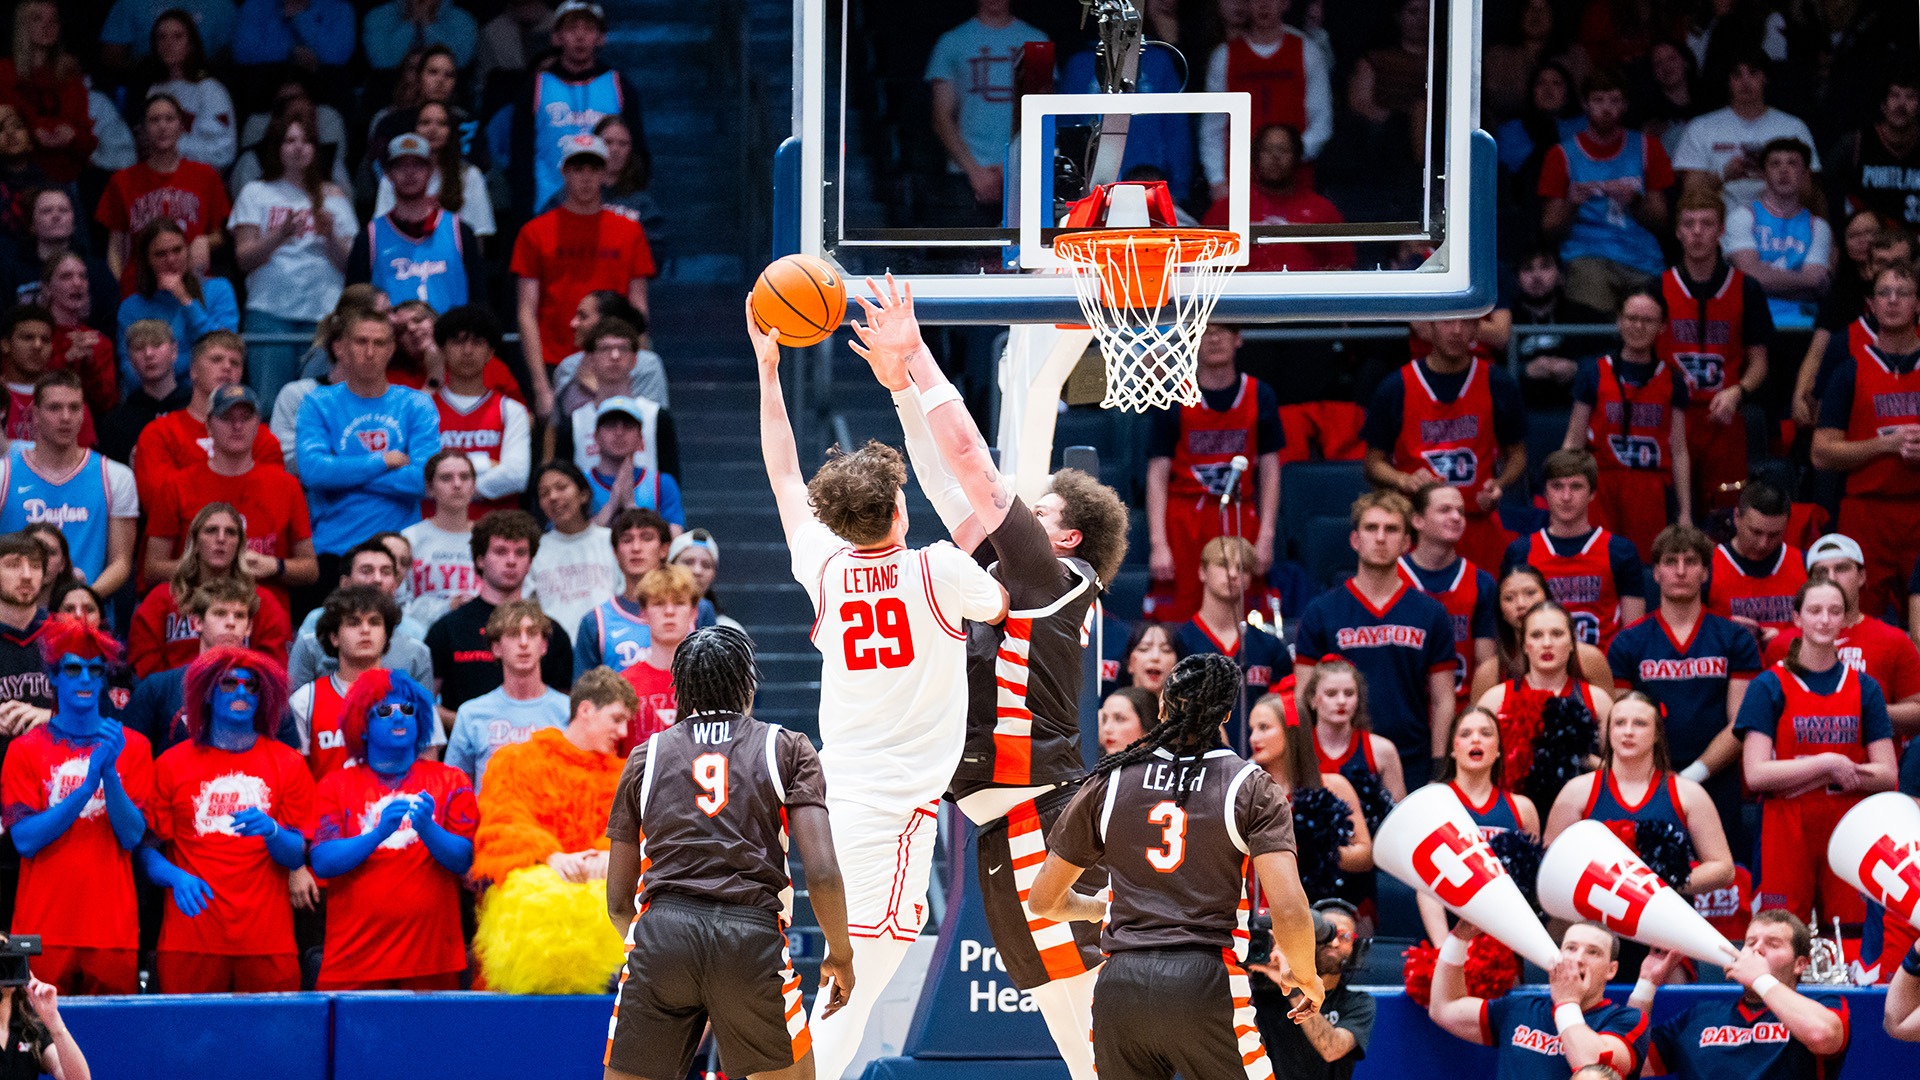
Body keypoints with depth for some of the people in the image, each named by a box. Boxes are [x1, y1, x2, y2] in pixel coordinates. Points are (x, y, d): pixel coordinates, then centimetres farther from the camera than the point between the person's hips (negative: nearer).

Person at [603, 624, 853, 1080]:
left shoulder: (646, 756, 20)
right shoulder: (788, 749, 14)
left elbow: (618, 900, 20)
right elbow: (822, 874, 2)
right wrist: (840, 956, 17)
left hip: (661, 927, 1)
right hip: (752, 935, -1)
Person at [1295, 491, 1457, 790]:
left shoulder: (1431, 615, 8)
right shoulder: (1321, 612, 5)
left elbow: (1442, 701, 8)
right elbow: (1302, 698, 4)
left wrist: (1439, 770, 0)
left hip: (1412, 769, 1)